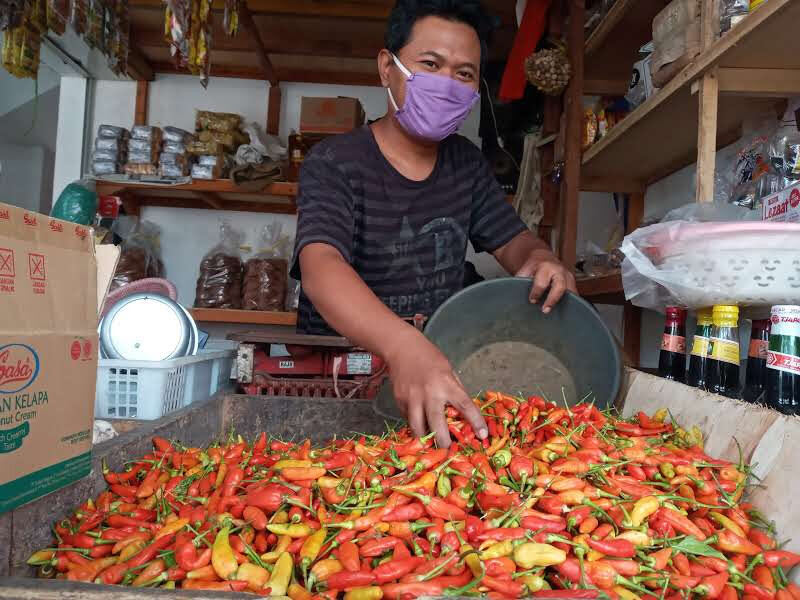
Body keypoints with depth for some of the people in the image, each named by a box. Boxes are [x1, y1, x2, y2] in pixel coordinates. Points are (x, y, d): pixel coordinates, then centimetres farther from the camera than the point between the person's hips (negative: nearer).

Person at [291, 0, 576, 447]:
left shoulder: (468, 163, 8)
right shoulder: (335, 163, -12)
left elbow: (513, 240, 14)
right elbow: (320, 267, -28)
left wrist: (540, 261, -13)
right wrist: (404, 346, -48)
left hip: (442, 359, 6)